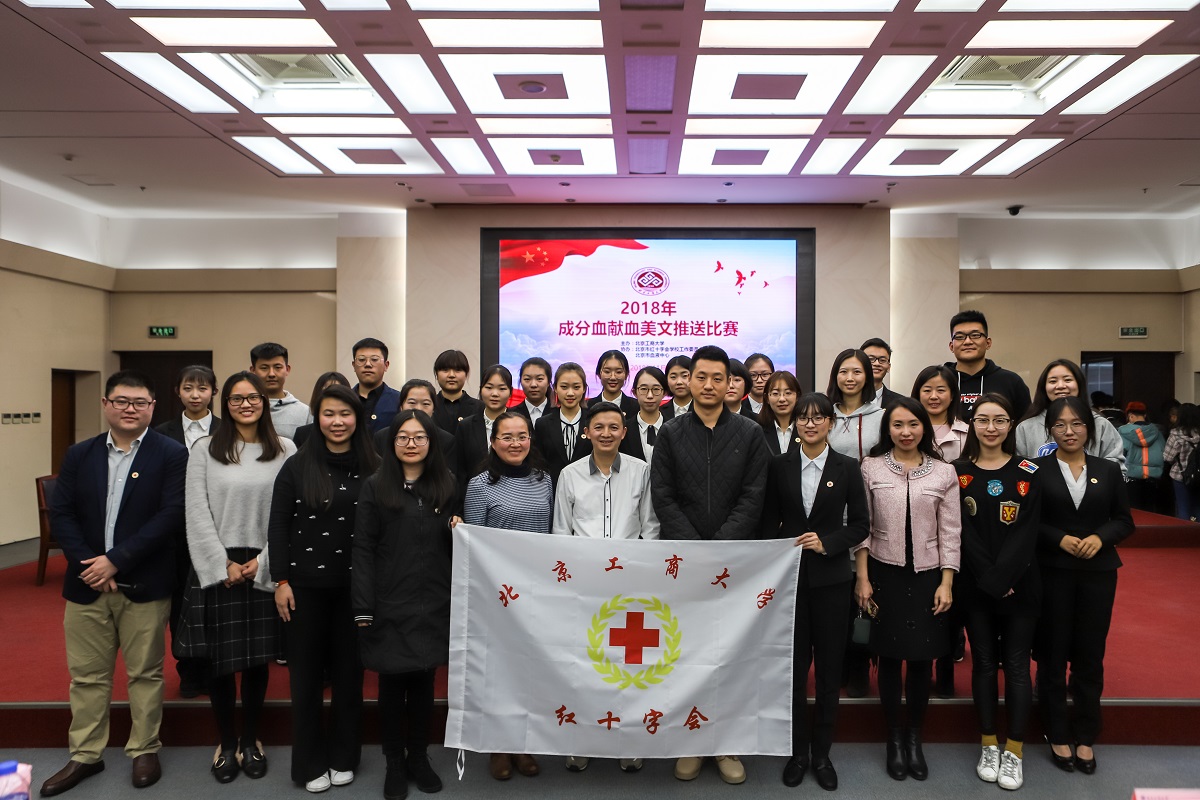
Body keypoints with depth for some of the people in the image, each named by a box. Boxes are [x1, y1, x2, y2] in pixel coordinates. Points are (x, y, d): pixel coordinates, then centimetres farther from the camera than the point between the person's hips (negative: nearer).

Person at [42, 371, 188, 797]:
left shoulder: (171, 454, -6)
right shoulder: (79, 455, 7)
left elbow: (171, 516, -14)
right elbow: (61, 513, 2)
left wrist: (116, 559, -18)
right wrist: (88, 564, -11)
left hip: (145, 585, -3)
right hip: (86, 584, 4)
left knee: (145, 673, 9)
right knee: (86, 675, 14)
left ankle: (144, 751, 24)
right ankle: (85, 755, 29)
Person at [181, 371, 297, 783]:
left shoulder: (285, 450, 1)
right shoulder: (204, 450, 2)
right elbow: (197, 514, -2)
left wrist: (262, 562, -8)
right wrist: (224, 564, -8)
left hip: (264, 569, 0)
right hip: (217, 568, 0)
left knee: (257, 658, 9)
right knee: (220, 659, 7)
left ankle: (250, 739, 26)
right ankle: (226, 741, 25)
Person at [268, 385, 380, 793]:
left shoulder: (372, 468, -1)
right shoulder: (297, 466, -2)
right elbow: (277, 526, -1)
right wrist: (281, 580, -6)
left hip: (354, 586, 1)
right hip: (305, 585, 0)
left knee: (349, 671, 11)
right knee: (306, 674, 9)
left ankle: (343, 757, 28)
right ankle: (310, 763, 25)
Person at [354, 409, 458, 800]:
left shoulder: (446, 486, 8)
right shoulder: (375, 488, -2)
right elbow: (363, 550, -5)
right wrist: (363, 608, -11)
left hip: (433, 606, 2)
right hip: (390, 605, -2)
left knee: (424, 682, 11)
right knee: (392, 684, 8)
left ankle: (419, 757, 28)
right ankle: (395, 763, 24)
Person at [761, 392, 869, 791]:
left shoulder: (847, 468, 1)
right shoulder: (779, 465, 2)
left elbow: (860, 525, 1)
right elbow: (769, 521, 6)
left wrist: (828, 544, -13)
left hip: (830, 577, 0)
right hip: (789, 575, 0)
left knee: (829, 667, 8)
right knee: (794, 665, 6)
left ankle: (822, 753, 24)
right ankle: (798, 751, 22)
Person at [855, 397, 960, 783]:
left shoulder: (944, 472, 0)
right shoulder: (871, 468, -2)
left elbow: (950, 532, 2)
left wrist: (946, 583, -3)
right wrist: (862, 578, -4)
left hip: (927, 574, 1)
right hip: (885, 572, -1)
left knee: (921, 658, 7)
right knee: (889, 657, 7)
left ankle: (914, 738, 26)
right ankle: (894, 737, 24)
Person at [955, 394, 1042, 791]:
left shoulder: (1027, 474, 0)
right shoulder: (958, 472, 0)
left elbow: (1027, 533, -7)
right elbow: (963, 532, -5)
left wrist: (1000, 579, -16)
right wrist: (989, 581, -13)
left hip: (1020, 584, 0)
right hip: (975, 586, 1)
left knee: (1016, 665, 4)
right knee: (984, 663, 9)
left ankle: (1015, 751, 16)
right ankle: (988, 746, 22)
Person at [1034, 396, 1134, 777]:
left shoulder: (1108, 470, 6)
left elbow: (1124, 521, 7)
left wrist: (1100, 537, -11)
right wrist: (1059, 539, -17)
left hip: (1098, 573, 2)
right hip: (1052, 573, -2)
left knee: (1090, 656, 8)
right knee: (1053, 656, 5)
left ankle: (1086, 738, 22)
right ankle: (1058, 736, 19)